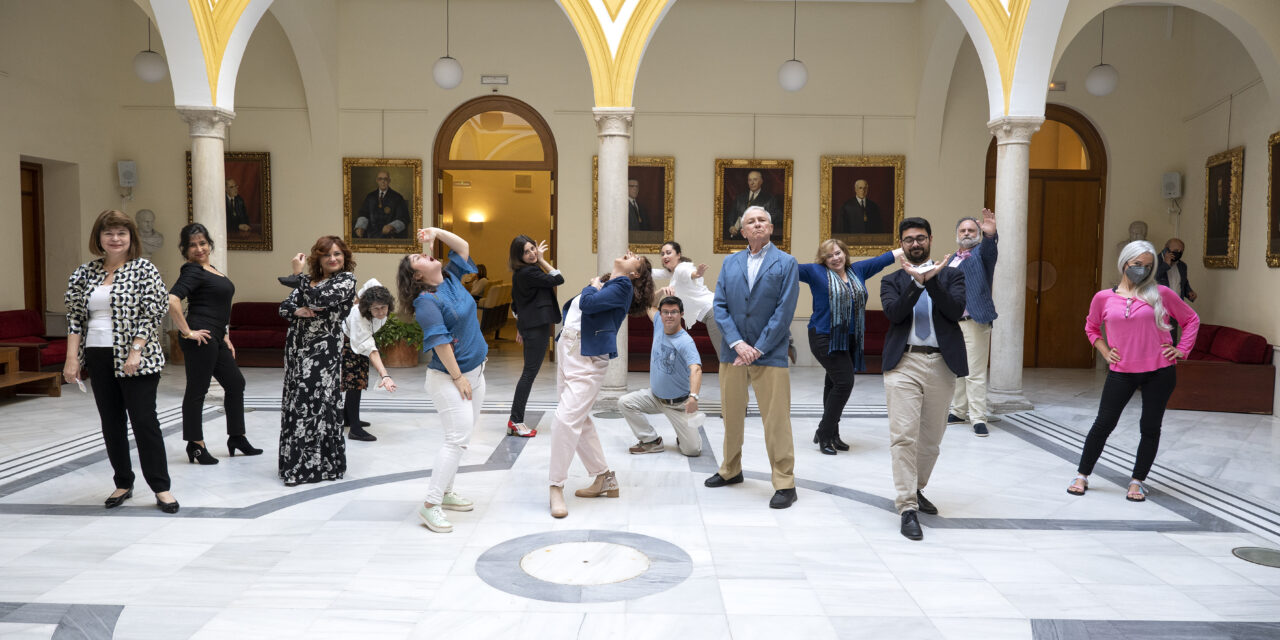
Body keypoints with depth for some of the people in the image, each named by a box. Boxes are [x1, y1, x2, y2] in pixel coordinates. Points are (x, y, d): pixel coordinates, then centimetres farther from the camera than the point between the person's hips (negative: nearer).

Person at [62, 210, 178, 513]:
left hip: (135, 359, -5)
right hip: (98, 359, 5)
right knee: (111, 423, 10)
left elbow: (151, 314, -9)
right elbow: (75, 318, 10)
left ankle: (161, 488, 3)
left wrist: (136, 352, -17)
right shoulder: (84, 273, 10)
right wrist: (72, 358, 2)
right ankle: (123, 484, 22)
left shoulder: (144, 269, -3)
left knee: (144, 420, -5)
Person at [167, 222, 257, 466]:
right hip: (201, 339, -10)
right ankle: (196, 445, 11)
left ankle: (236, 438, 25)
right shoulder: (192, 271, -11)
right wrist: (187, 332, -19)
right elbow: (172, 301, -26)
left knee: (235, 383, 15)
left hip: (216, 339, 10)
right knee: (197, 390, 0)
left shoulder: (212, 269, 16)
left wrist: (225, 336, 20)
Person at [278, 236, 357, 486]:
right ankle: (294, 462, 21)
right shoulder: (310, 279, 15)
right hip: (297, 346, 6)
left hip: (324, 348, -6)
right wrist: (298, 311, -12)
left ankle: (311, 465, 3)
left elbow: (320, 299, -19)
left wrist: (299, 274, -12)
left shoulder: (346, 279, -4)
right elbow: (284, 306, 9)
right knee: (295, 404, 9)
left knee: (315, 402, -6)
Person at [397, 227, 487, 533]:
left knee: (462, 435, 12)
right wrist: (457, 377, -19)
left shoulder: (450, 279, 7)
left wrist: (436, 232, 4)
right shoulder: (426, 301, -17)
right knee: (457, 437, -12)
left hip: (474, 372, 8)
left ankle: (445, 492, 24)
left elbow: (464, 247, 16)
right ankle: (430, 505, -7)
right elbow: (440, 342, -20)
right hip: (448, 378, -8)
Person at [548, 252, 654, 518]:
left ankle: (557, 487, -8)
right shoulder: (603, 283, 18)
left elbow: (589, 303, -19)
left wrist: (593, 288, 0)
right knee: (580, 420, 12)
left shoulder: (623, 285, -5)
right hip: (566, 353, 9)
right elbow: (568, 309, 23)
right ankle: (604, 479, 23)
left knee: (566, 419, -17)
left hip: (588, 359, -9)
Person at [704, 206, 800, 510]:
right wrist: (738, 343, -9)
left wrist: (758, 348, -12)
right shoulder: (730, 263, 10)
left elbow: (785, 311, -7)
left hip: (770, 353, -4)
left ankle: (785, 483, 6)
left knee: (776, 420, -3)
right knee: (731, 415, 14)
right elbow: (720, 306, 4)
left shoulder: (786, 263, 0)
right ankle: (730, 470, 31)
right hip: (733, 351, 4)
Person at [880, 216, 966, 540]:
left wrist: (932, 280, -15)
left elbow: (956, 310, -6)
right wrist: (916, 282, -17)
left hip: (942, 364, 2)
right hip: (903, 364, -1)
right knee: (904, 436, -11)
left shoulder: (952, 275, 12)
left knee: (931, 438, 12)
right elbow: (893, 313, -8)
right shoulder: (892, 280, 12)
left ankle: (917, 489, 33)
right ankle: (907, 508, -7)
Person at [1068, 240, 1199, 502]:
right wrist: (1105, 352, 7)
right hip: (1121, 372, 0)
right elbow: (1091, 327, 19)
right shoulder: (1103, 298, 1)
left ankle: (1137, 481, 21)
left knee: (1150, 427, 7)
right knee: (1103, 424, 3)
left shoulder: (1161, 294, -1)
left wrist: (1181, 350, 3)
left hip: (1159, 372, 0)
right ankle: (1082, 476, 15)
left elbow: (1191, 319, 12)